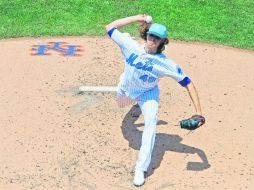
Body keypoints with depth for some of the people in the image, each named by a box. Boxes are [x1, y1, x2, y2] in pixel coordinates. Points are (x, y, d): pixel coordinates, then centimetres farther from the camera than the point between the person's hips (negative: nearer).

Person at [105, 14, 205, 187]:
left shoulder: (166, 64, -33)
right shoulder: (131, 46, -30)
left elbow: (188, 83, -27)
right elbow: (110, 27, -22)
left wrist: (199, 112, -34)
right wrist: (136, 18, -27)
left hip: (148, 93, -3)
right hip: (126, 89, 3)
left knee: (151, 122, -25)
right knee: (121, 104, 32)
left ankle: (141, 169, -21)